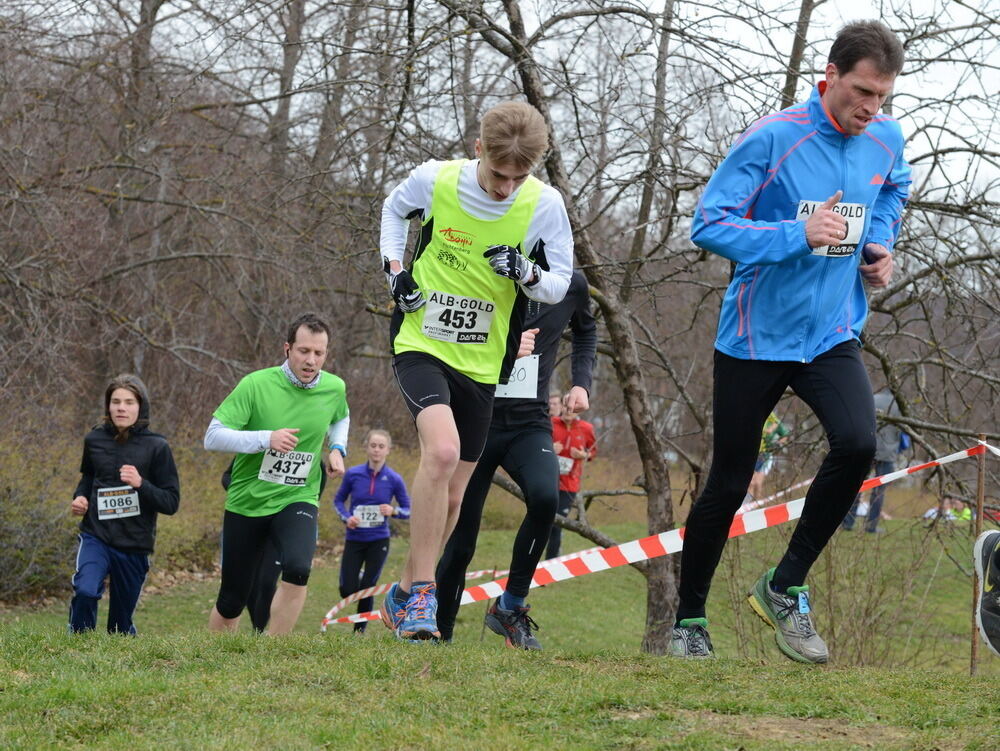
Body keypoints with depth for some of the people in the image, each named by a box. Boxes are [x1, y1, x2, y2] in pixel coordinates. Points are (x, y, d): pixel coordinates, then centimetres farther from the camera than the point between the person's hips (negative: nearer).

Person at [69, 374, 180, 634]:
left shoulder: (156, 447, -5)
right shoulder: (94, 440, 3)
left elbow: (171, 502, -5)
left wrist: (141, 484, -21)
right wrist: (80, 497, 3)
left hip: (135, 545, -1)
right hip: (96, 537, 1)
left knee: (121, 624, 7)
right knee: (85, 590, -27)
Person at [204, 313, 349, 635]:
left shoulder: (334, 388, -2)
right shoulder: (256, 385, -14)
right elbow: (212, 437, -17)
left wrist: (337, 449, 4)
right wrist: (266, 439, -28)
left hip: (297, 499, 1)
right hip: (246, 501, -1)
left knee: (297, 570, -29)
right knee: (231, 602, 6)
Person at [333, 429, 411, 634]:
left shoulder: (394, 479, -7)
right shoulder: (353, 474, -6)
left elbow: (408, 510, 2)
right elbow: (338, 500, 7)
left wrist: (394, 511, -19)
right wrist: (346, 517, -12)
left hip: (378, 541, -1)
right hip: (354, 539, 1)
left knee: (367, 590, -2)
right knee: (347, 591, -2)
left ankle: (359, 631, 17)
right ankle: (358, 577, 34)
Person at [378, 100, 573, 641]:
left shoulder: (544, 205, -10)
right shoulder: (434, 181, -12)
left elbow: (559, 284, 0)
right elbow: (394, 209, 11)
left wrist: (526, 274, -22)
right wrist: (394, 268, -3)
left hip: (481, 363, 3)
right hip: (422, 346, -3)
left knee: (451, 495, 8)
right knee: (442, 450, -28)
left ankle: (404, 595, 28)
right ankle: (423, 592, -22)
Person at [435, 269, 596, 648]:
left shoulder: (570, 284, 1)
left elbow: (585, 332, 23)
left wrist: (582, 383, 8)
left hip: (530, 423, 2)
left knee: (545, 497, -29)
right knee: (459, 541, -1)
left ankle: (511, 606, -11)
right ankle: (439, 634, 20)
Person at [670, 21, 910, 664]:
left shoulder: (886, 140, -1)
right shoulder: (773, 139, -18)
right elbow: (709, 224, -20)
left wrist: (879, 243, 7)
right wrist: (797, 235, -29)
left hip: (833, 337, 3)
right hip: (756, 340, -3)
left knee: (858, 443, -23)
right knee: (728, 486, 4)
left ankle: (785, 587, -4)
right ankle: (690, 621, 25)